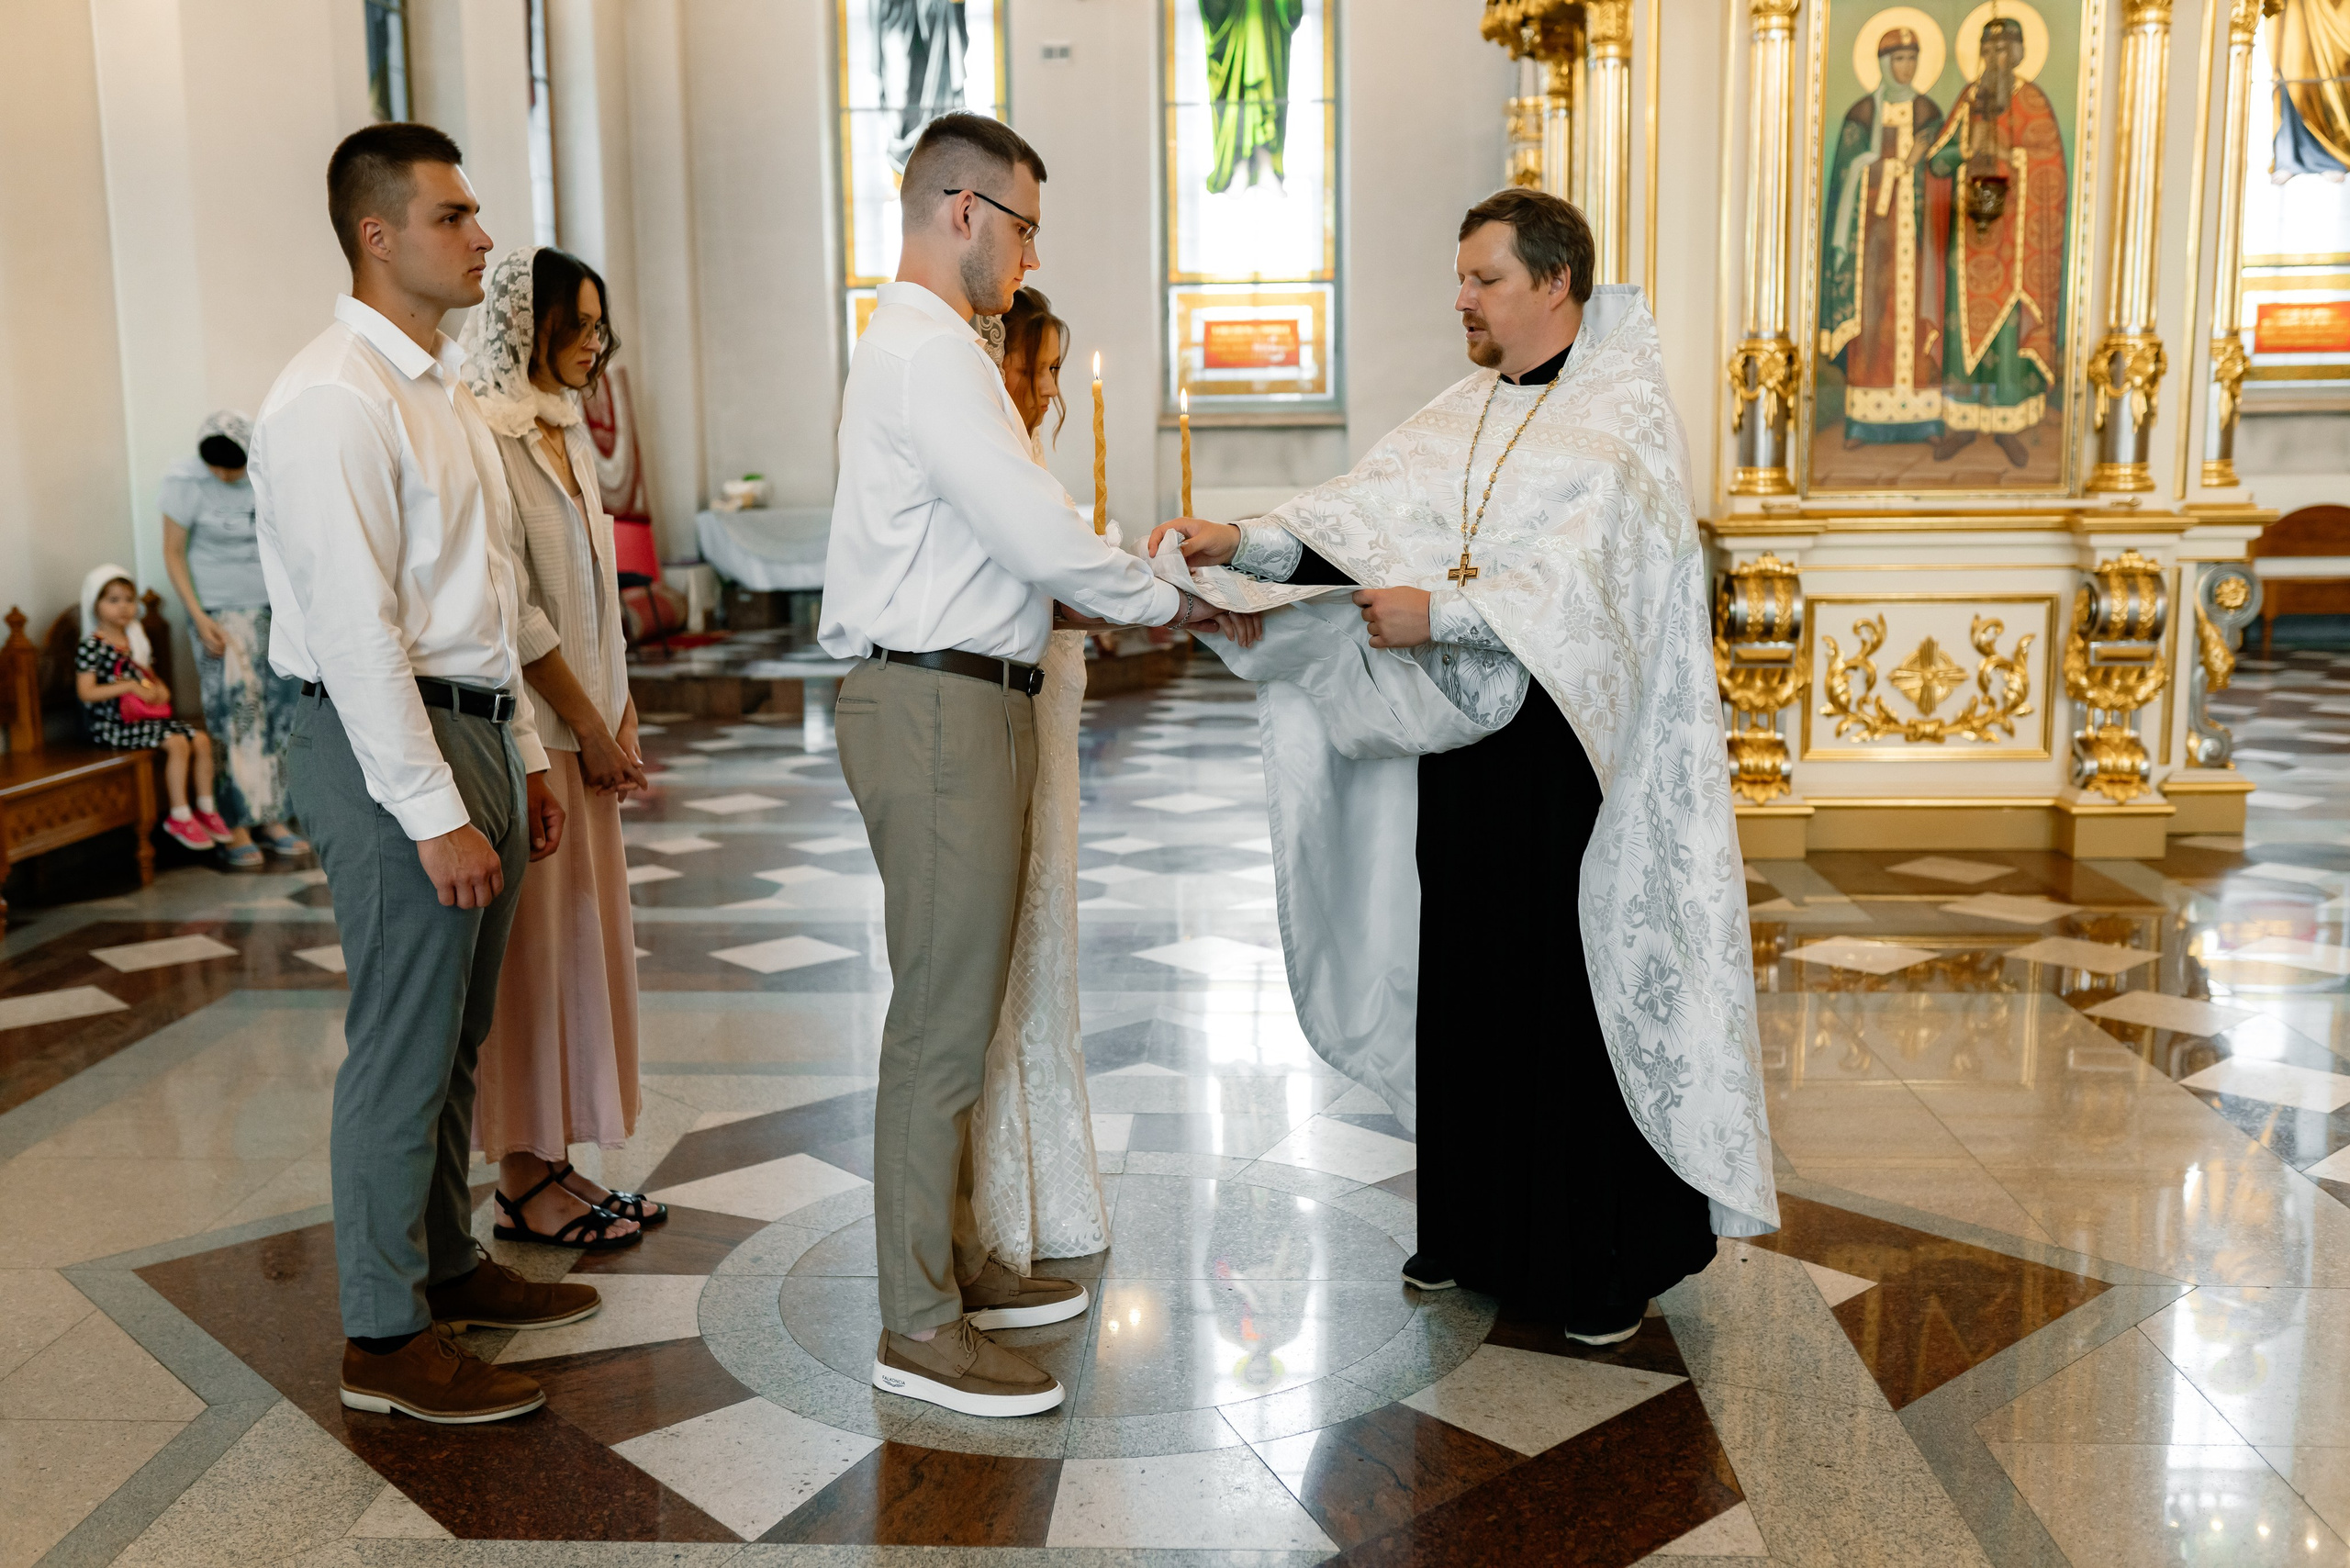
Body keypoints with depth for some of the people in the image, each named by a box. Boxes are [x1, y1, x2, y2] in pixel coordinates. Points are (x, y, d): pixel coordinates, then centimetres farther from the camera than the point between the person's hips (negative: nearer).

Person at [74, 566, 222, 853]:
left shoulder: (136, 640, 15)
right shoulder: (91, 646, -10)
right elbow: (86, 692, -16)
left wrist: (160, 690, 1)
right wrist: (130, 686, -21)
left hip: (149, 716, 8)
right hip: (112, 724, -8)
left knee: (202, 739, -7)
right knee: (177, 743, -25)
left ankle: (206, 809, 4)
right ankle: (179, 818, -18)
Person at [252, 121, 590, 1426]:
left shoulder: (440, 389, 16)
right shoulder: (333, 401, -15)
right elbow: (357, 631, -20)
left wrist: (524, 758, 17)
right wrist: (435, 815, -21)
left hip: (473, 731, 9)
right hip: (388, 745, -9)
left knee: (454, 1039, 17)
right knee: (402, 1052, -2)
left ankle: (448, 1266, 32)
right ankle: (385, 1342, 9)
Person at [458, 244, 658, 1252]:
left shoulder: (566, 433, 15)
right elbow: (512, 608, -16)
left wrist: (620, 711, 8)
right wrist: (590, 725, -12)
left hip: (584, 726, 9)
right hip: (525, 728, -9)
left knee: (582, 936, 11)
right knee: (528, 944, -2)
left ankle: (554, 1161, 20)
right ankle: (522, 1179, 9)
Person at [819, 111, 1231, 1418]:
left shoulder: (927, 348, 20)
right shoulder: (929, 350, -14)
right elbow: (1041, 537, -19)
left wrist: (1127, 596, 13)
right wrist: (1167, 600, -4)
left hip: (961, 706, 11)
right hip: (940, 710, -11)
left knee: (959, 1009, 18)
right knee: (945, 1024, -5)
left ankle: (954, 1262, 31)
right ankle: (920, 1330, 6)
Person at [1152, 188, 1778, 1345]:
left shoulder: (1626, 420, -6)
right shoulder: (1461, 418, 13)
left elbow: (1579, 575, -20)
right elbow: (1363, 511, 1)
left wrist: (1438, 613, -26)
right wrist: (1241, 544, -13)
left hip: (1581, 751, -6)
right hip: (1466, 742, 6)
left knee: (1588, 995, 0)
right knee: (1467, 985, 11)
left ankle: (1612, 1262, 14)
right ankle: (1476, 1230, 25)